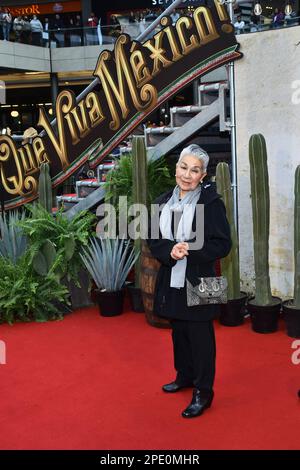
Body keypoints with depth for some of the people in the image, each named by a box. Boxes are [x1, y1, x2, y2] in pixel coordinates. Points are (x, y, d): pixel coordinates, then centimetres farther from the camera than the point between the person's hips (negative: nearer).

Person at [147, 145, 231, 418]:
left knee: (200, 335, 0)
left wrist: (190, 249, -23)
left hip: (198, 281, -5)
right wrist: (170, 250, -16)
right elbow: (153, 240, 5)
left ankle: (203, 391, 12)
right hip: (171, 280, 6)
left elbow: (223, 244, -11)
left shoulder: (211, 202, -10)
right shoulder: (164, 202, 6)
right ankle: (185, 376, 37)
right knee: (179, 331, 18)